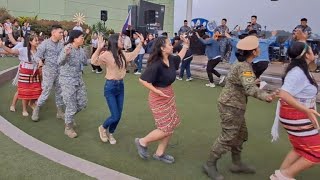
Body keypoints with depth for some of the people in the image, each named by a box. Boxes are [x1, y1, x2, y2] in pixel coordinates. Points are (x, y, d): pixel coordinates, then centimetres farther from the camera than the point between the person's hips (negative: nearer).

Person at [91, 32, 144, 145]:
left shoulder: (123, 54, 6)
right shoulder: (107, 54, -14)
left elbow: (133, 55, 25)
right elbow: (94, 61, -27)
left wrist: (141, 43, 24)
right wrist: (99, 48, -39)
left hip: (121, 86, 6)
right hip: (110, 87, -6)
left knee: (119, 115, 9)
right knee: (115, 116, -6)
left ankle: (110, 133, 34)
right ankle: (103, 128, 26)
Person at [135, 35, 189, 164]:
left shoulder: (170, 59, 0)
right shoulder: (156, 64, -25)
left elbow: (179, 58, 24)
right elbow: (142, 80, -24)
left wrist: (185, 45, 17)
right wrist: (157, 91, -25)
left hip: (169, 96, 9)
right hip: (159, 98, -8)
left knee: (171, 126, 11)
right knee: (166, 129, -5)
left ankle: (159, 153, 26)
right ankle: (142, 142, 17)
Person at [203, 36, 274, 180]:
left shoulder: (243, 64, 10)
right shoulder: (244, 67, -21)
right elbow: (250, 88, -34)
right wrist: (265, 96, -43)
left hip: (233, 105, 10)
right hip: (231, 106, -10)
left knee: (240, 134, 18)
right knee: (228, 137, -2)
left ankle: (237, 164, 32)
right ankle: (210, 164, 11)